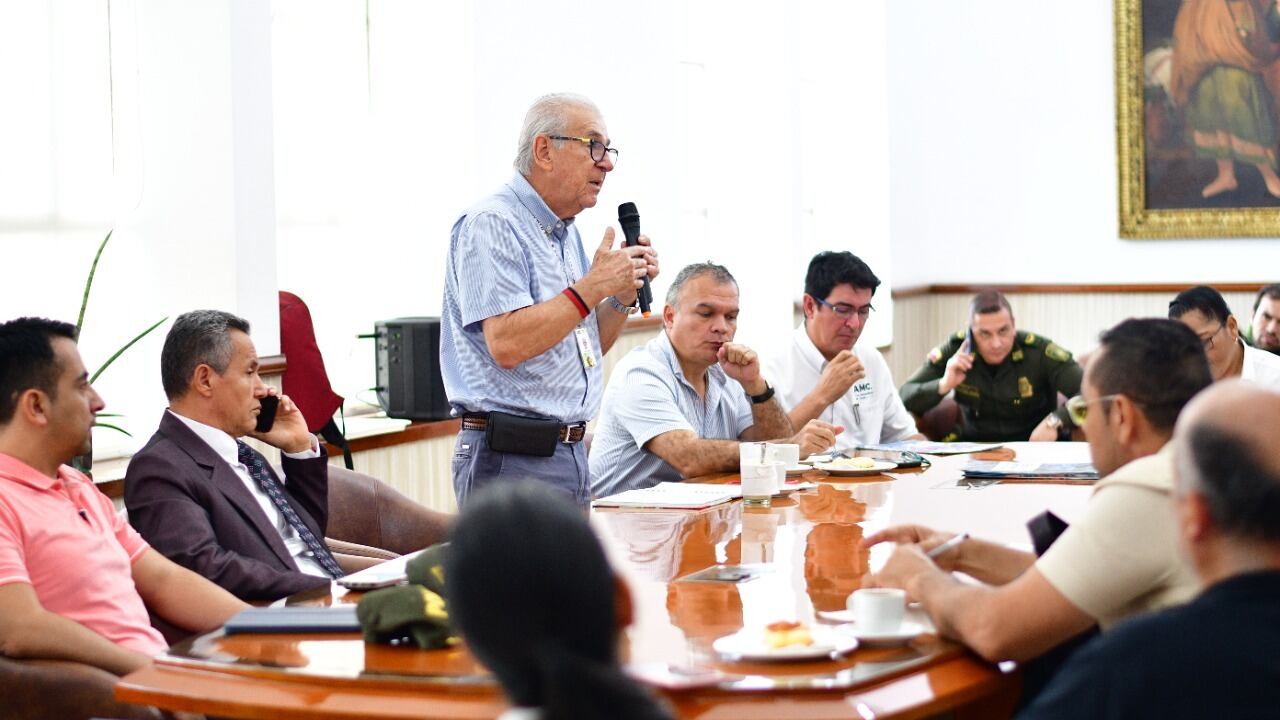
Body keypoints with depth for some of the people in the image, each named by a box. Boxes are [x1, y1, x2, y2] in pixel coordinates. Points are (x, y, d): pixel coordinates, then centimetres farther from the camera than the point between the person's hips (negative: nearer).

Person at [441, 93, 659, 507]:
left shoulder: (566, 234, 18)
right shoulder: (491, 224, -11)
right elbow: (507, 345, -23)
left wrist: (624, 292, 6)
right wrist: (593, 287, -17)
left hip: (571, 454, 9)